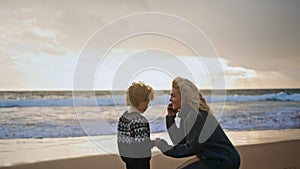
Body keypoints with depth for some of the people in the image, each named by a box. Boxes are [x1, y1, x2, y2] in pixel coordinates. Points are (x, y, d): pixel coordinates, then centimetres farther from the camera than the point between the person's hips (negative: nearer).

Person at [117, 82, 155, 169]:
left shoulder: (123, 117, 3)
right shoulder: (140, 120, -22)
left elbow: (120, 139, 10)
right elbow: (142, 144, -24)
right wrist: (155, 142, -7)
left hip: (127, 156, 8)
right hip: (140, 158, -8)